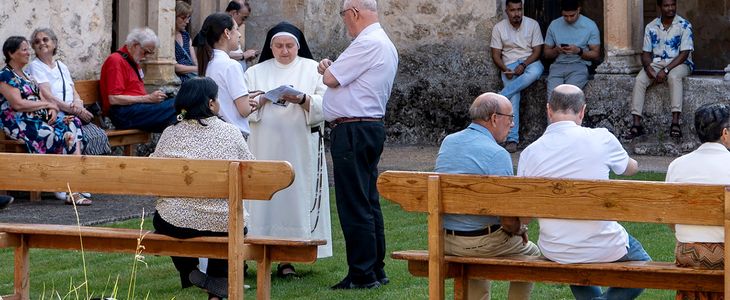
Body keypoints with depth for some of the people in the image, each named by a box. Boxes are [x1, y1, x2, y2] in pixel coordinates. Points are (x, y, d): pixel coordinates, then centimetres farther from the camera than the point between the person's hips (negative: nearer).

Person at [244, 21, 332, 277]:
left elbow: (324, 104, -1)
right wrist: (262, 100, -15)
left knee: (295, 196, -6)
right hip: (264, 148, 1)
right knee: (264, 196, -7)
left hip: (300, 148, -1)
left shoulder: (312, 69, 10)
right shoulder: (256, 72, 14)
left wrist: (303, 100, -19)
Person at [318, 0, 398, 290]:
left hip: (353, 132, -11)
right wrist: (332, 69, 6)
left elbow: (331, 78, -15)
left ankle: (362, 275, -4)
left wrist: (327, 69, 6)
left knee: (354, 204, -7)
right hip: (371, 126, 11)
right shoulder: (385, 45, 18)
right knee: (368, 203, 14)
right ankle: (376, 270, 19)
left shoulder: (367, 44, -16)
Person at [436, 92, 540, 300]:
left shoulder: (447, 142, 4)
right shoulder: (497, 155, -19)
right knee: (531, 253, 21)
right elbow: (508, 220, -21)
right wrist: (519, 230, 2)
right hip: (482, 241, -6)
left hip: (443, 241, 6)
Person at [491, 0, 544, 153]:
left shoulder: (532, 24, 2)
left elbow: (537, 51, -2)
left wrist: (523, 65, -18)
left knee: (535, 71, -39)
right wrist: (505, 70, -14)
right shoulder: (499, 28, 4)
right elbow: (496, 54, 3)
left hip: (530, 62, 0)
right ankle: (512, 139, -31)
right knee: (513, 96, -27)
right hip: (509, 66, 0)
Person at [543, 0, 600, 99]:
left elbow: (596, 54, 5)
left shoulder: (590, 25, 2)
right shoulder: (554, 25, 10)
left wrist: (579, 51, -14)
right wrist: (556, 50, -7)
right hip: (558, 65, 2)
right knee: (552, 96, -28)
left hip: (579, 66, -2)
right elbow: (547, 53, 17)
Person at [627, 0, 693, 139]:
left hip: (679, 63, -3)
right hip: (656, 63, 3)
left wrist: (666, 70, -22)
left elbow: (684, 53, -12)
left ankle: (675, 123, -41)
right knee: (639, 79, -25)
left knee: (674, 77, -38)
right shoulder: (651, 27, 5)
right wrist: (648, 67, -16)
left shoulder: (684, 26, -6)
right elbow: (646, 53, 7)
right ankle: (636, 124, -27)